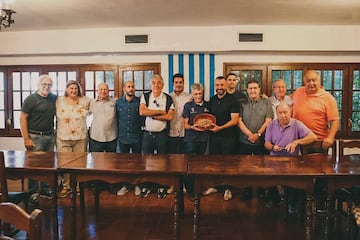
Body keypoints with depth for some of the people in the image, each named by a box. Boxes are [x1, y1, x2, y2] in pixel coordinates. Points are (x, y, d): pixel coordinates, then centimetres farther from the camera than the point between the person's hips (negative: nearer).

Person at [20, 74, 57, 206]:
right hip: (35, 136, -5)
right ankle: (33, 193, 9)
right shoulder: (31, 99, -6)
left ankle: (45, 189, 22)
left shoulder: (54, 98, 8)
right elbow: (23, 119, -8)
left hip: (50, 136, 5)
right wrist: (26, 139, -14)